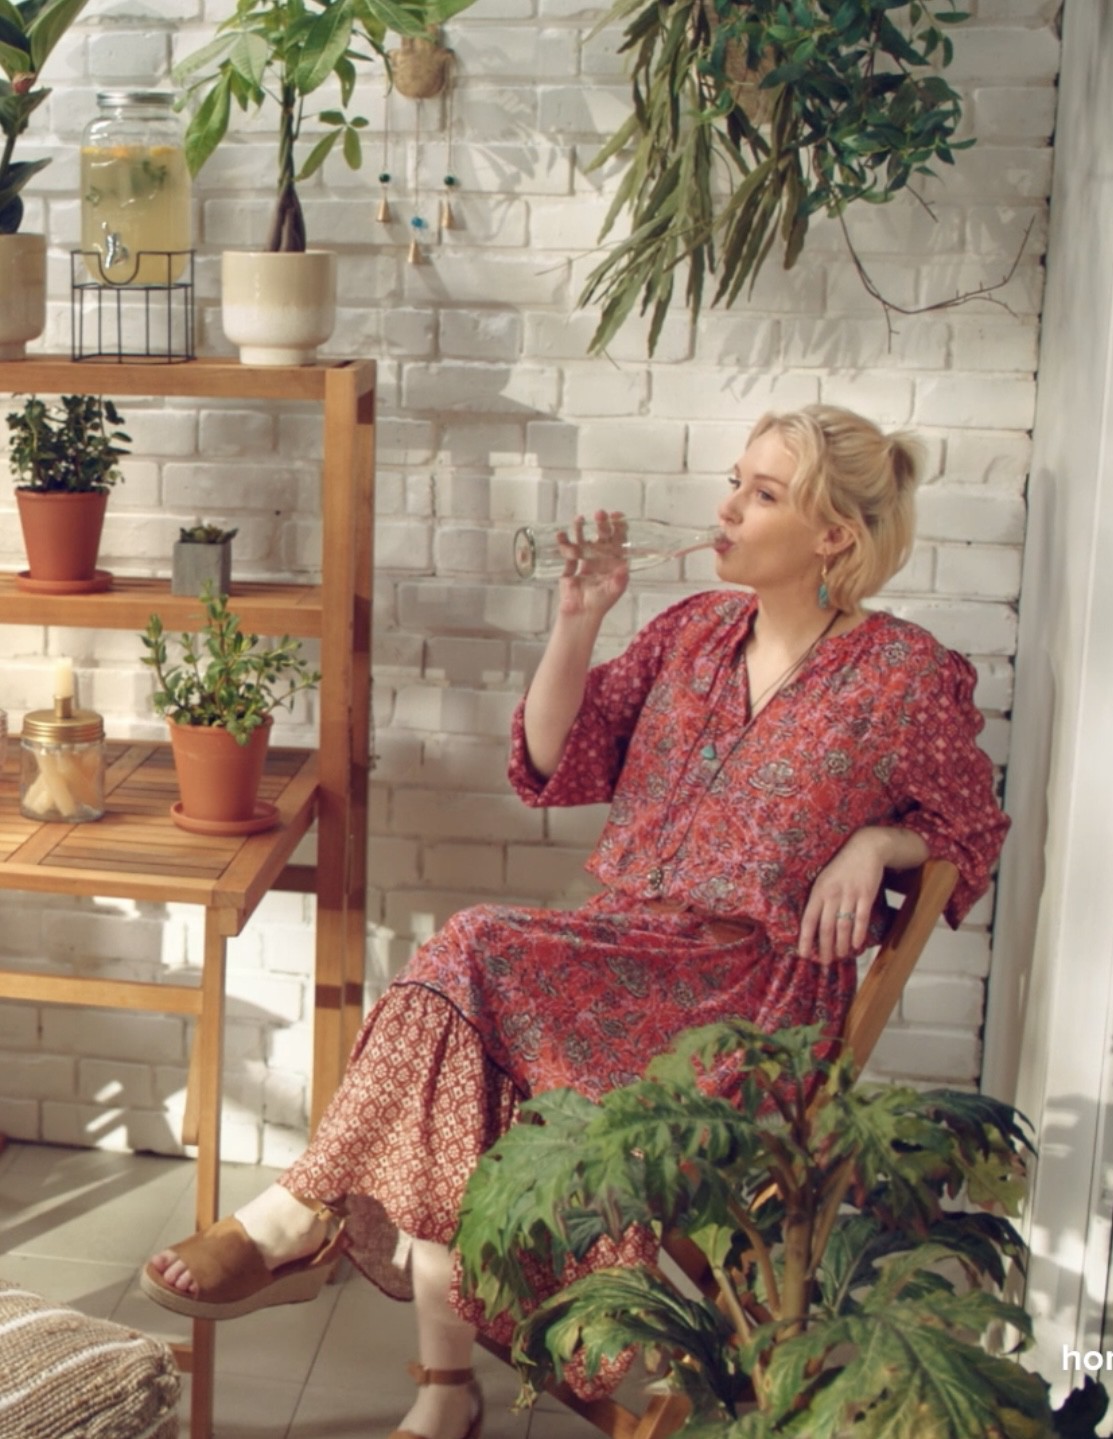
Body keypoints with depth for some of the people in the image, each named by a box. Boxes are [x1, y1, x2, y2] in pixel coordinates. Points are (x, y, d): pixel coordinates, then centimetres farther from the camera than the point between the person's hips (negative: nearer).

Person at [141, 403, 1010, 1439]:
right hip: (627, 947, 5)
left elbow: (971, 833, 13)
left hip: (758, 982, -5)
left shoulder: (909, 675, -1)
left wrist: (871, 842, -7)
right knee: (461, 989, -28)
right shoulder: (695, 630, 12)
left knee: (475, 952, -28)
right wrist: (577, 623, -3)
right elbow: (552, 769, 9)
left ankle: (295, 1221, -14)